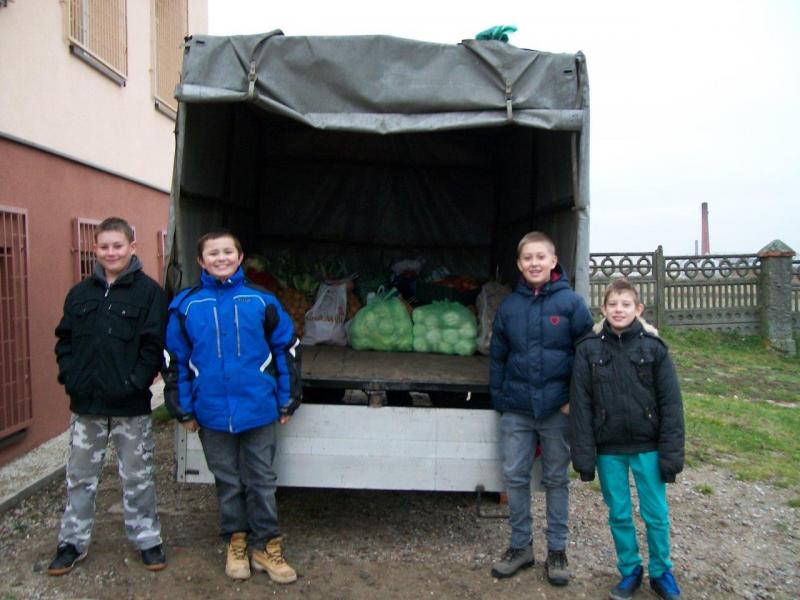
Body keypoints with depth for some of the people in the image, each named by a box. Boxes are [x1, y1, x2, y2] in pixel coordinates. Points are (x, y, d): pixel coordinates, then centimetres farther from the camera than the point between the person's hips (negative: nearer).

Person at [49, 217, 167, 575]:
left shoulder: (149, 292, -6)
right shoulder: (80, 293, 8)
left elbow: (153, 344, -10)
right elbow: (64, 340, 11)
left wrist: (135, 383, -16)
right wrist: (69, 376, -3)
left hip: (130, 406, -4)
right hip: (85, 403, 4)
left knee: (137, 477, 8)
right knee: (80, 477, 15)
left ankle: (146, 538, 24)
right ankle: (73, 542, 30)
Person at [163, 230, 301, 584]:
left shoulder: (261, 301, -3)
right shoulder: (186, 305, -1)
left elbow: (286, 349, 3)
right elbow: (175, 360, 4)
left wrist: (287, 401, 3)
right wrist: (183, 410, 3)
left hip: (258, 409, 0)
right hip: (212, 412, 1)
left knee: (261, 481, 10)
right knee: (227, 482, 16)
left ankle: (266, 545, 26)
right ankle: (236, 542, 34)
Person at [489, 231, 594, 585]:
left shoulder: (571, 302, -6)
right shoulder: (509, 307, 3)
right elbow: (497, 357, 9)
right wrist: (499, 400, 5)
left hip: (557, 409, -2)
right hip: (516, 410, 3)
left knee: (556, 480, 11)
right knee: (514, 477, 9)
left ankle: (557, 550, 27)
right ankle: (521, 545, 26)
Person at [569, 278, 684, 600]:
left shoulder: (653, 347, -5)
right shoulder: (588, 349, -4)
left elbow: (671, 403, -3)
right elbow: (580, 404, -3)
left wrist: (671, 453, -6)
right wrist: (584, 455, -6)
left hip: (647, 446, 0)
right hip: (608, 448, 1)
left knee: (656, 514, 10)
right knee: (619, 514, 12)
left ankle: (661, 572, 32)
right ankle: (630, 571, 32)